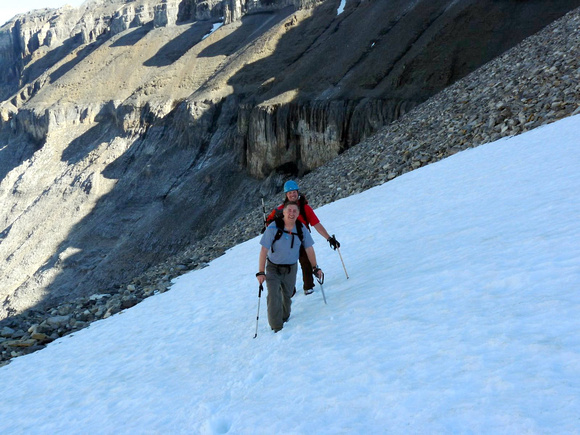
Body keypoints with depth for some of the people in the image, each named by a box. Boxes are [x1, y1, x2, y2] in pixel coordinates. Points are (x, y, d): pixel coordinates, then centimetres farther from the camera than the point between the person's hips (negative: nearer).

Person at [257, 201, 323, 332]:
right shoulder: (273, 228, -23)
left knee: (287, 296, 19)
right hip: (273, 268, -3)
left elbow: (309, 248, 0)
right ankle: (276, 327, -6)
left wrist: (315, 267, 1)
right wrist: (261, 272, -23)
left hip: (291, 268, 3)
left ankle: (284, 318, 45)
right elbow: (264, 250, -20)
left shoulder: (301, 229, -12)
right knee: (274, 297, -16)